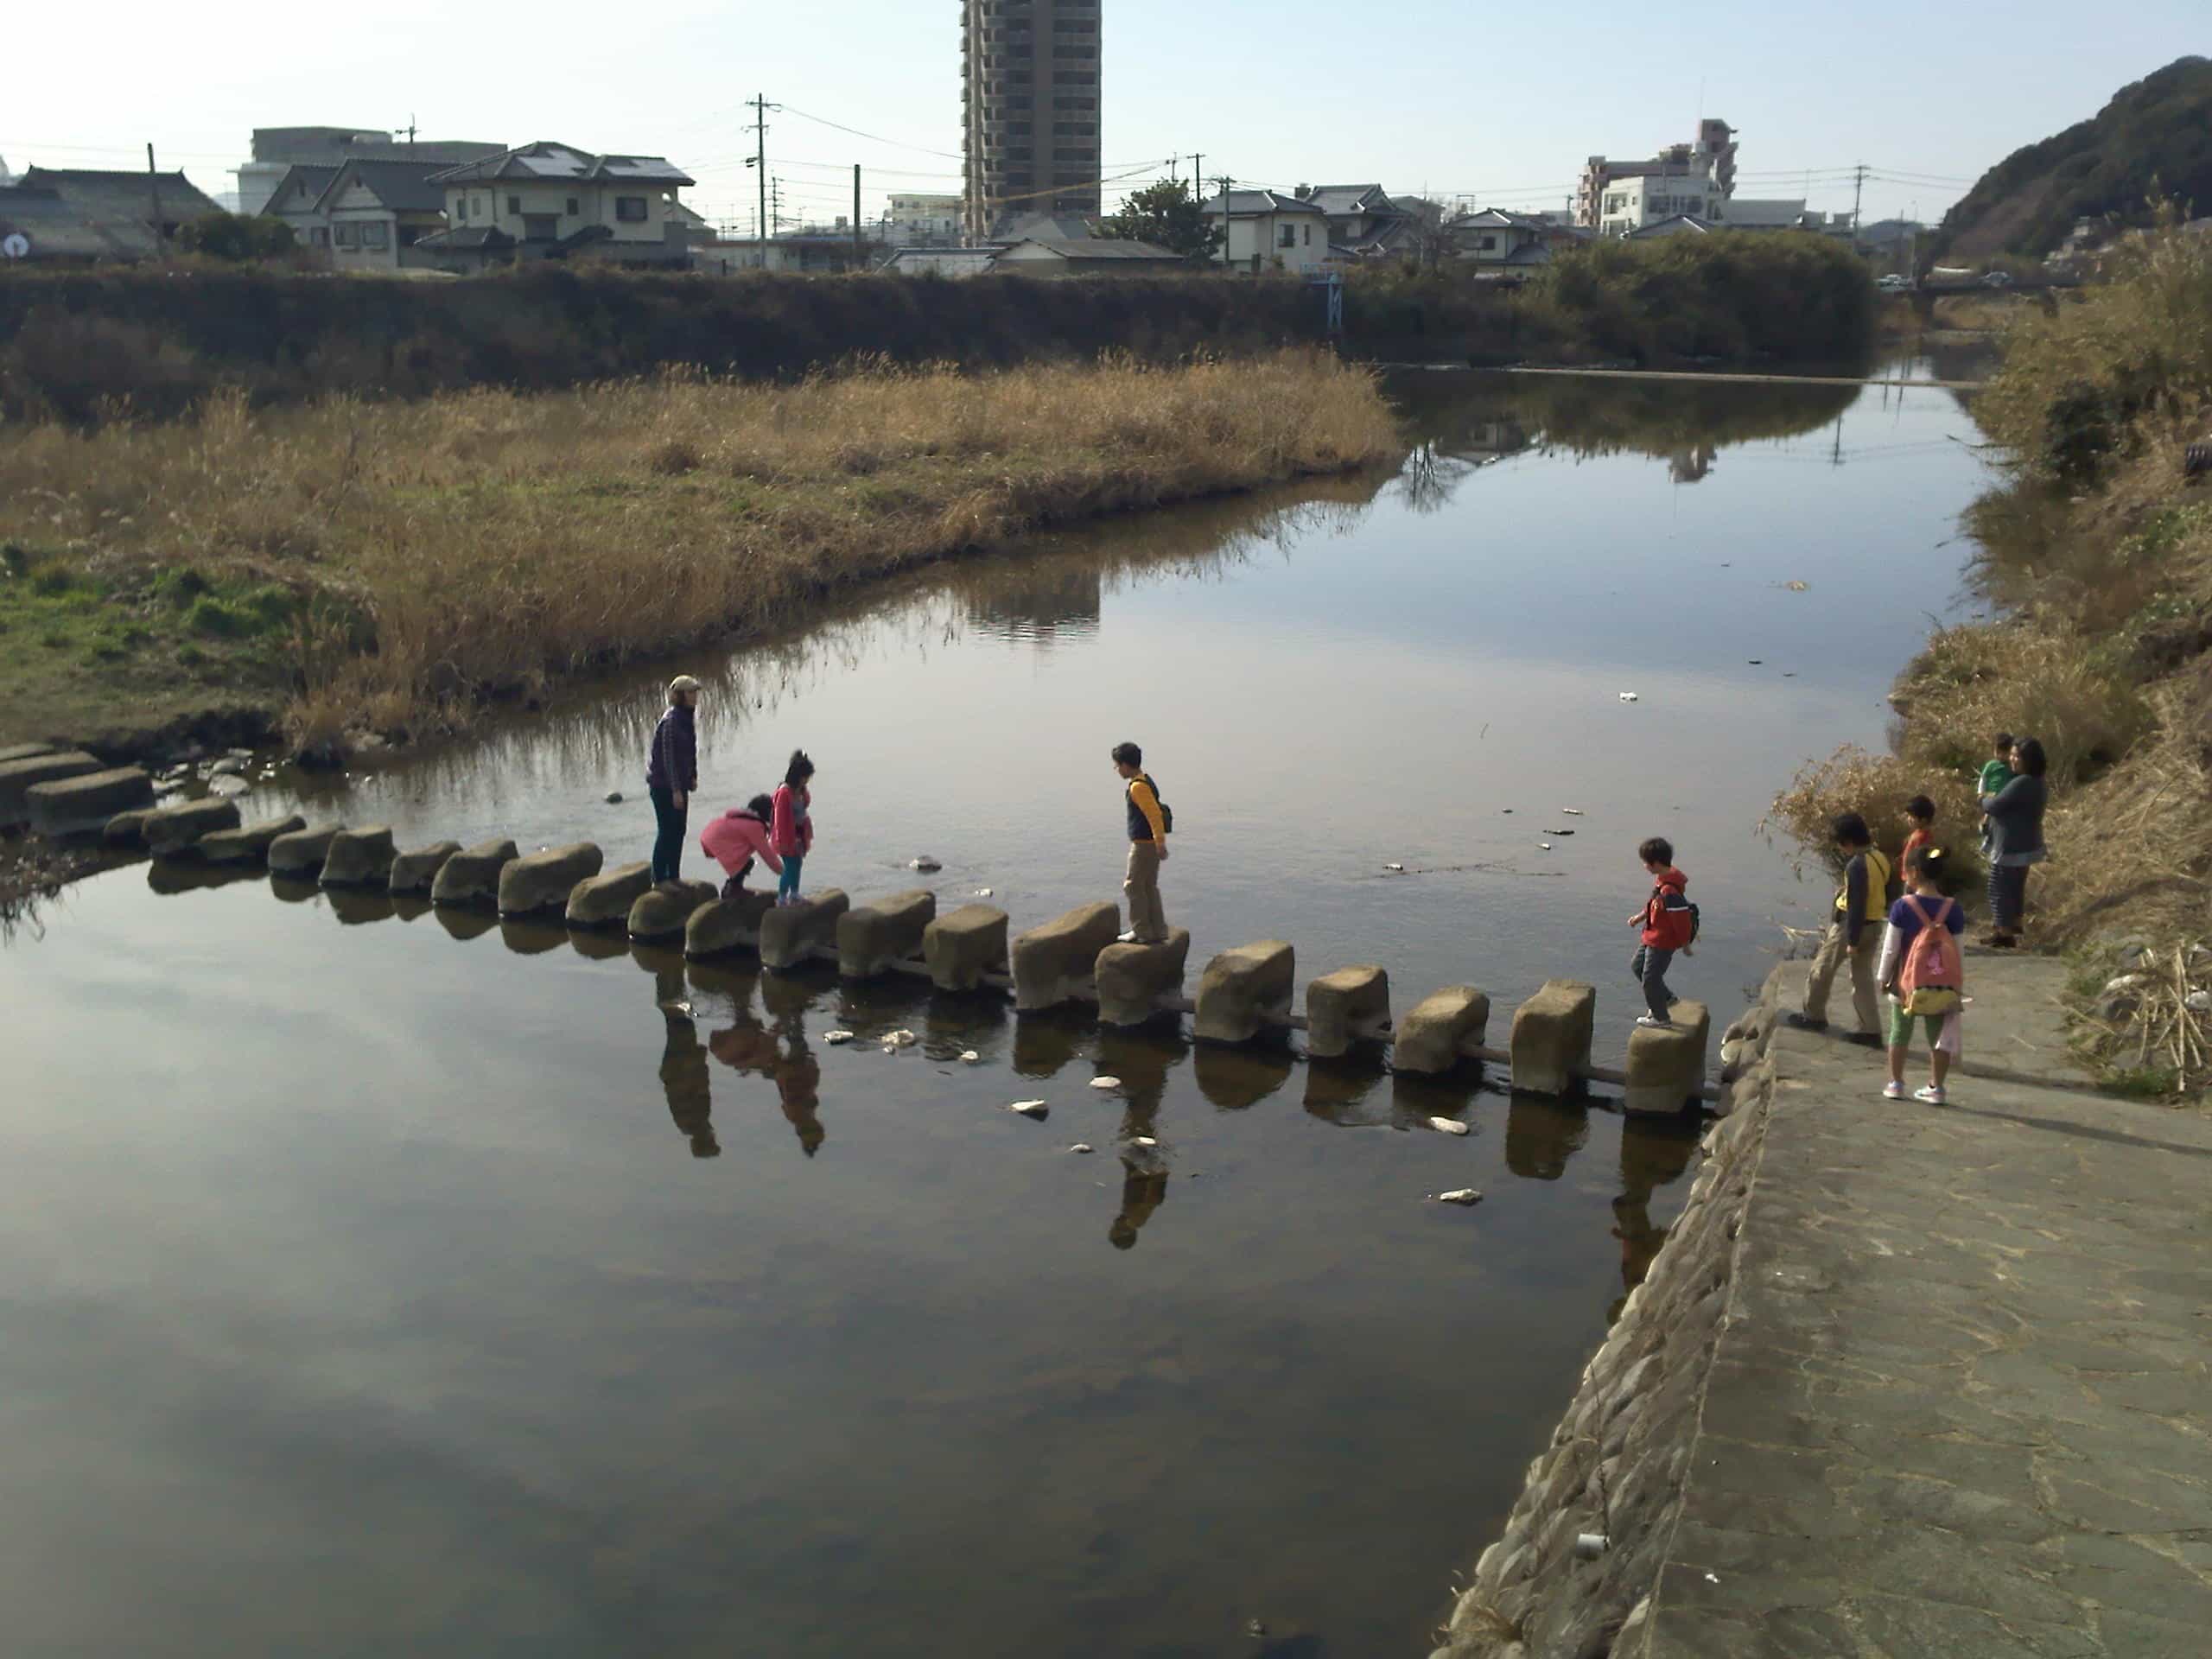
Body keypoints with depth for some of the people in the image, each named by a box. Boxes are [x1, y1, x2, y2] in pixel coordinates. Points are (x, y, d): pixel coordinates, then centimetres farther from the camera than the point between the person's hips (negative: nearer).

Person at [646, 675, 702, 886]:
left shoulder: (688, 718, 7)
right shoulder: (671, 721, -20)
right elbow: (668, 757, -21)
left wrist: (693, 776, 12)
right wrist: (676, 790, -21)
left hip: (679, 783, 9)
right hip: (664, 785, -9)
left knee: (678, 831, 13)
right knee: (667, 832, -3)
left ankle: (673, 878, 22)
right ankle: (659, 880, 6)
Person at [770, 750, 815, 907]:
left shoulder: (803, 791, 1)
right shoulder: (784, 793, -24)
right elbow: (781, 819, -20)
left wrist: (807, 836, 14)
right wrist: (784, 842, -17)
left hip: (799, 834, 8)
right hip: (787, 836, -8)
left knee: (797, 864, 16)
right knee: (791, 866, -6)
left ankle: (794, 895, 30)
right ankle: (781, 898, 3)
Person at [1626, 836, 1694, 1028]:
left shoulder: (1670, 891, -33)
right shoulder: (1661, 879, -2)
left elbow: (1682, 918, -27)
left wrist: (1685, 943, -16)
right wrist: (1640, 917, 12)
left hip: (1662, 942, -10)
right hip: (1652, 937, 10)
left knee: (1650, 978, 6)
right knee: (1636, 966, 24)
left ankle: (1661, 1017, 26)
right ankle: (1667, 998, 37)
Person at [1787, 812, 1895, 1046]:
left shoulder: (1857, 865, -25)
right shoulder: (1880, 857, 3)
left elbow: (1856, 906, -24)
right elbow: (1890, 892, 14)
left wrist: (1852, 942, -20)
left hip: (1851, 925, -8)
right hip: (1874, 925, 8)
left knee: (1822, 969, 12)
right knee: (1863, 977, 12)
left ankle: (1814, 1016, 25)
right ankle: (1871, 1031, 10)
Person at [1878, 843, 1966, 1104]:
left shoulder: (1903, 907, -15)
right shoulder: (1952, 909, -7)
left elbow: (1890, 948, -9)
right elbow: (1958, 951, -1)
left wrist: (1884, 978, 4)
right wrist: (1959, 988, 8)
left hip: (1906, 983, -2)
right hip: (1942, 986, 2)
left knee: (1900, 1033, 14)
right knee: (1937, 1036, 13)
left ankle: (1896, 1084, 21)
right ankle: (1936, 1088, 17)